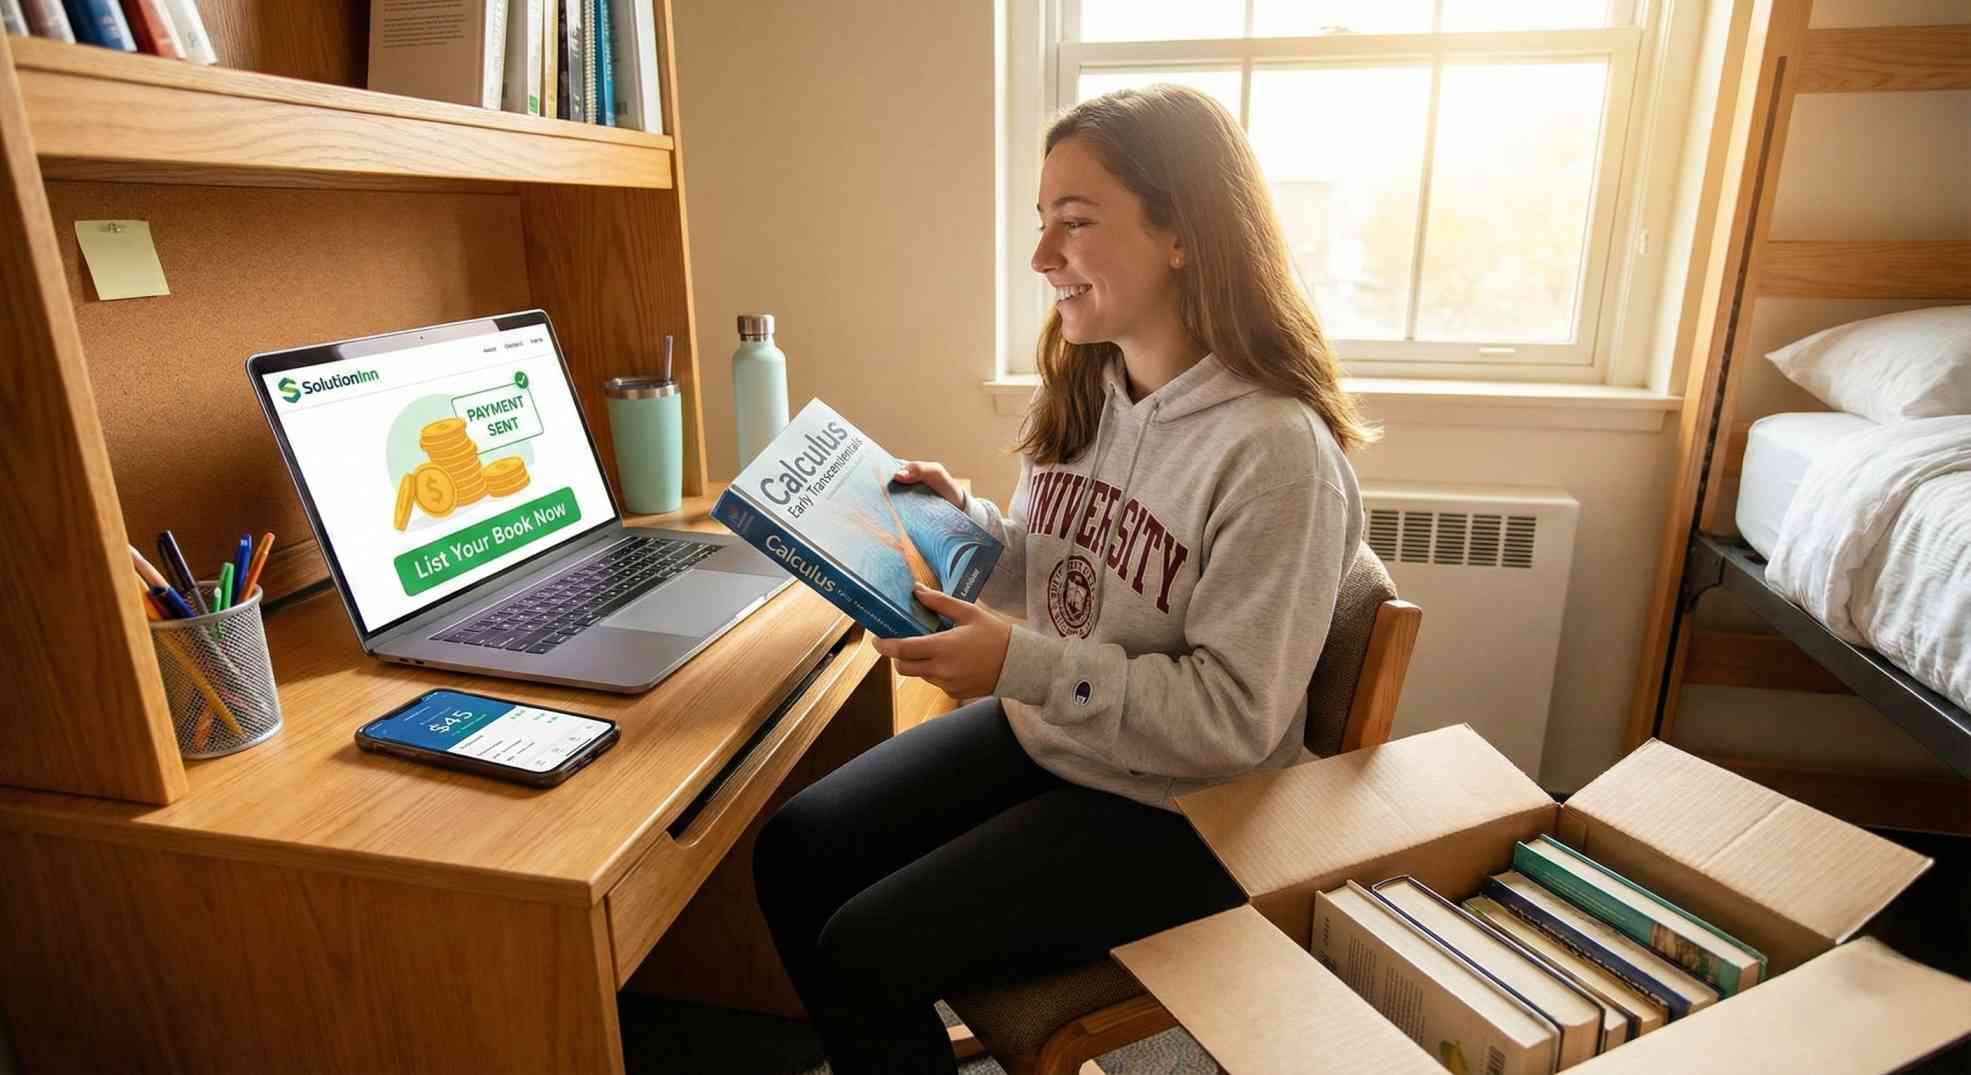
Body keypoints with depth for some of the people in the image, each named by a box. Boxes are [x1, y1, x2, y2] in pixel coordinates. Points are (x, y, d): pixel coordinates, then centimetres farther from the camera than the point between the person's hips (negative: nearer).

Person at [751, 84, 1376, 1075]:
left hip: (1175, 806, -7)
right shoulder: (1084, 390, 1)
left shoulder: (1276, 449, -23)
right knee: (794, 853, 2)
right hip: (1041, 734, 7)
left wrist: (1023, 664, -28)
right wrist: (963, 521, -6)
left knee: (863, 952, -13)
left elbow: (1232, 719, -22)